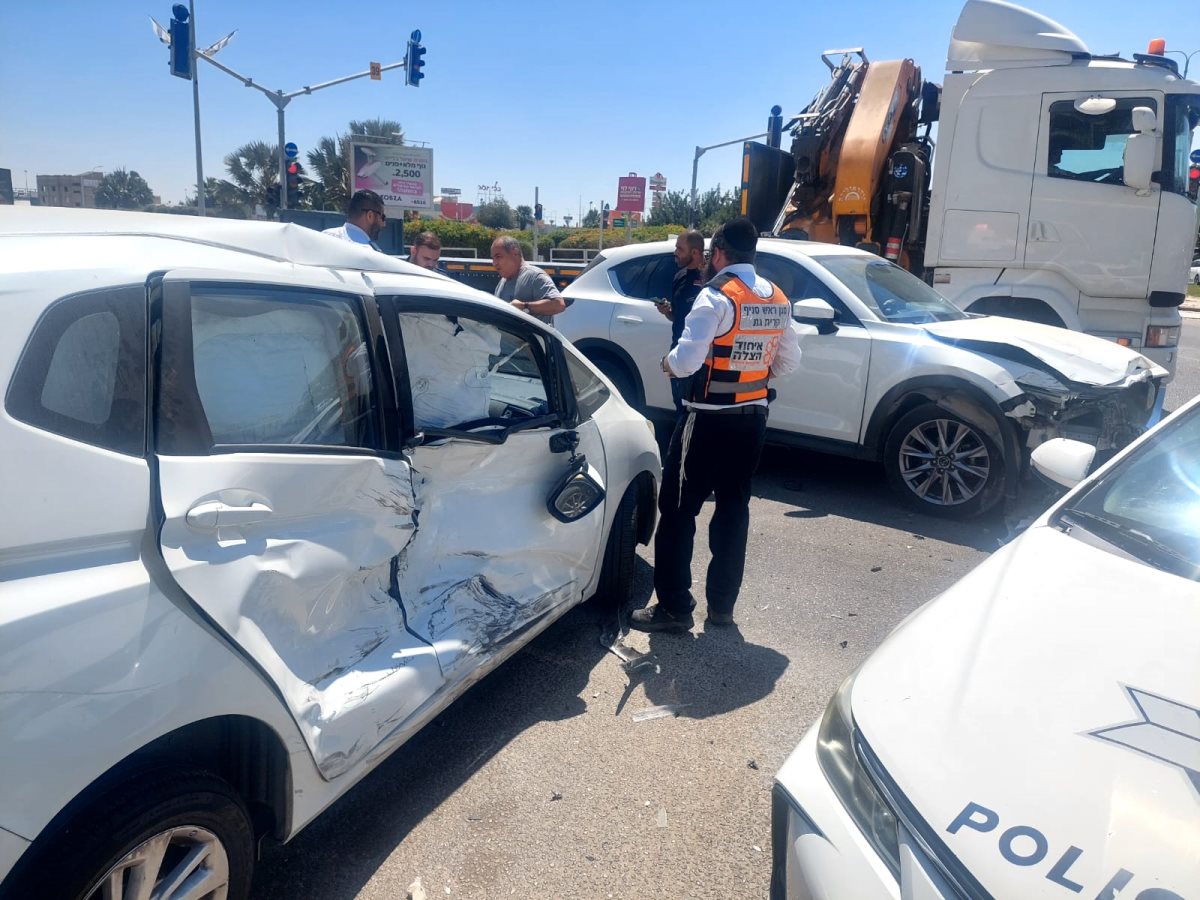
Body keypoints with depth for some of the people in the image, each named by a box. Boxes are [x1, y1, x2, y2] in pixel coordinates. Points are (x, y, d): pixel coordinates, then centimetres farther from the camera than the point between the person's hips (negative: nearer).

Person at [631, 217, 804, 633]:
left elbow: (687, 360, -21)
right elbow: (789, 361, 14)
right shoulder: (778, 299, 8)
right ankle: (722, 604, 22)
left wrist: (668, 362, -1)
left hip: (710, 417, -7)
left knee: (679, 509, 2)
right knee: (733, 508, 14)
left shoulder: (716, 295, -15)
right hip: (753, 416, 7)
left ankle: (674, 607, 5)